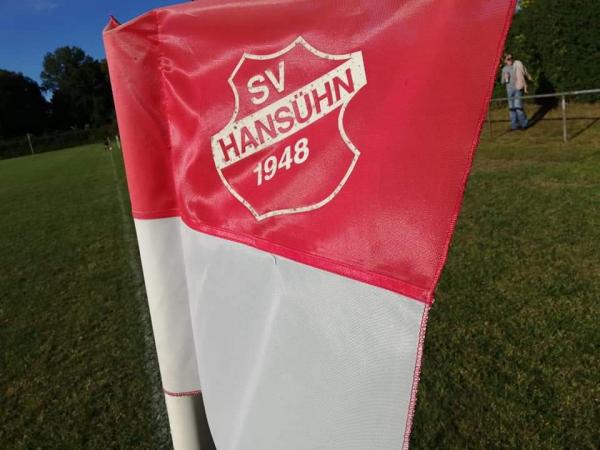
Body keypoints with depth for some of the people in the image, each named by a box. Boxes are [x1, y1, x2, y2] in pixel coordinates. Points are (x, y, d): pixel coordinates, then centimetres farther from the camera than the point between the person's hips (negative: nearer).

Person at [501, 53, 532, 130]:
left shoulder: (517, 65, -3)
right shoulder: (504, 69, 7)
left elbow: (523, 75, 1)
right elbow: (502, 82, 12)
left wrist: (525, 87, -2)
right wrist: (505, 78, -10)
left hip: (518, 89, -4)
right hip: (509, 90, 4)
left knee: (518, 106, -12)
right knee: (511, 108, 6)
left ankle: (524, 123, 3)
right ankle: (514, 125, 14)